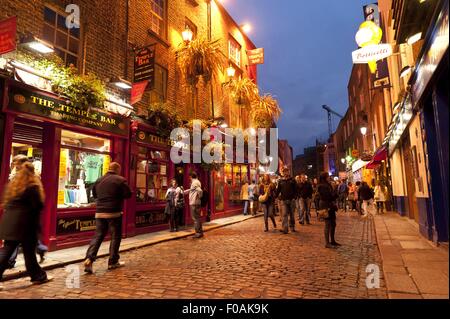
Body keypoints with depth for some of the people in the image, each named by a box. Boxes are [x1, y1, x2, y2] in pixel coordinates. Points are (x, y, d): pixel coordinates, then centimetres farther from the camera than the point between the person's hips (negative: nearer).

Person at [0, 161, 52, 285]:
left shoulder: (12, 184, 12)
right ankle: (38, 276, 20)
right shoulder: (33, 186, -11)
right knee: (29, 252, 5)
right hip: (25, 224, -7)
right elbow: (39, 205, -12)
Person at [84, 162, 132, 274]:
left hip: (100, 212, 5)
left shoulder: (99, 180, 10)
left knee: (98, 236, 10)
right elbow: (128, 194, -10)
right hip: (114, 213, -5)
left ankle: (89, 259, -5)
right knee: (115, 237, 7)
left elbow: (94, 194, 22)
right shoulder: (120, 180, -8)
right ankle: (113, 262, 13)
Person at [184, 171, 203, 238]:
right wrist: (184, 191, 38)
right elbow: (190, 190, 31)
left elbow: (200, 190, -28)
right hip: (195, 203, 10)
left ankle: (198, 233, -1)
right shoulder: (197, 182, 17)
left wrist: (199, 197, -13)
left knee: (195, 218, -4)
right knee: (197, 218, 14)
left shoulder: (195, 182, -12)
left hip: (194, 203, -10)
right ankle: (200, 232, 21)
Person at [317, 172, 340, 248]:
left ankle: (332, 241, 25)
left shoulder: (328, 185, 17)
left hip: (331, 206, 10)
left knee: (333, 224, 13)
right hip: (326, 206, -10)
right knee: (328, 224, -6)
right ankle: (327, 243, 1)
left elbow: (332, 195, 17)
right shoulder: (322, 186, -13)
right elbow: (325, 197, -20)